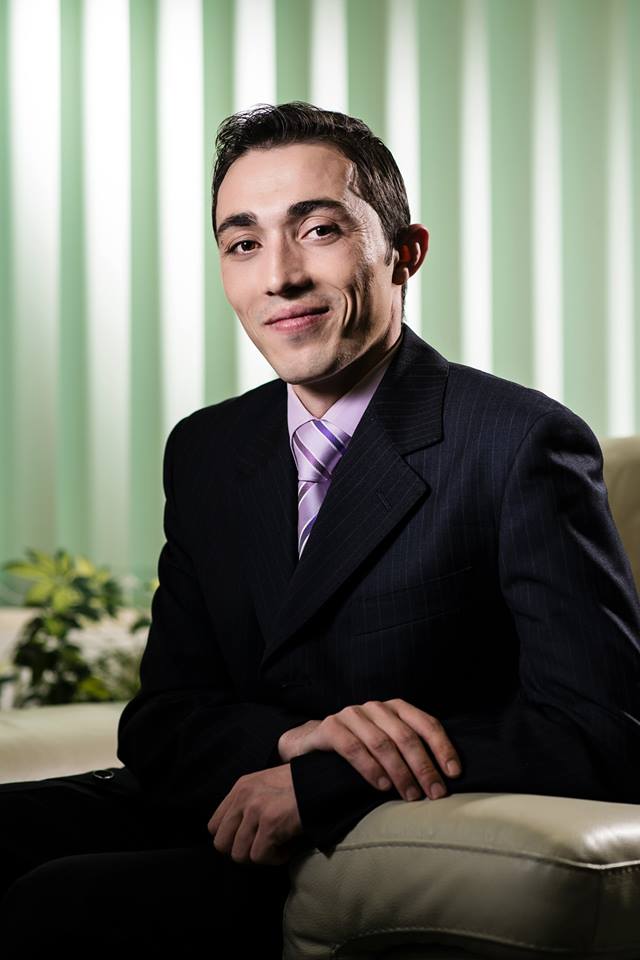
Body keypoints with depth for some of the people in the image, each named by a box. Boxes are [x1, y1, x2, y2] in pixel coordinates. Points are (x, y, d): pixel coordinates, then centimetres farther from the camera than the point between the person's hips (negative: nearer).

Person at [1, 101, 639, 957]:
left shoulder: (521, 444, -10)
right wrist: (294, 738, -17)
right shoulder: (205, 451, 11)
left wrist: (318, 783, -20)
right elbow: (160, 722, 7)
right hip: (226, 818, 6)